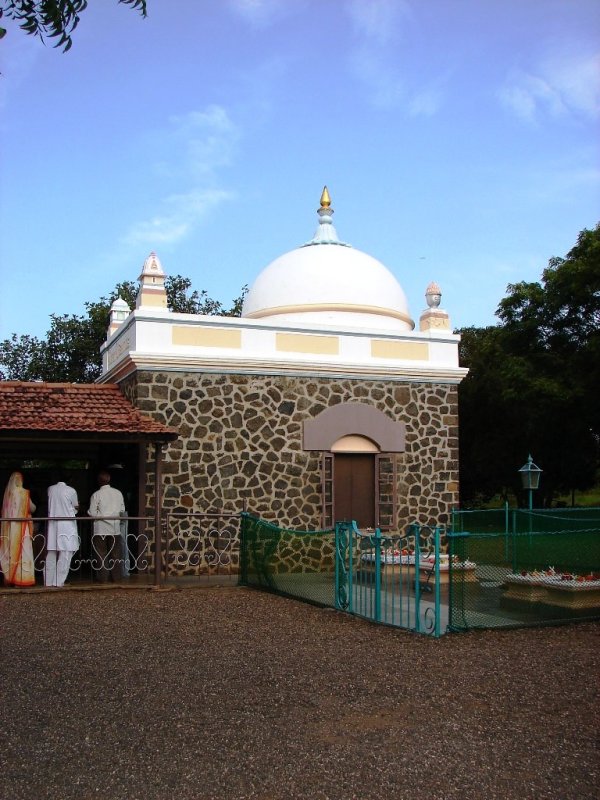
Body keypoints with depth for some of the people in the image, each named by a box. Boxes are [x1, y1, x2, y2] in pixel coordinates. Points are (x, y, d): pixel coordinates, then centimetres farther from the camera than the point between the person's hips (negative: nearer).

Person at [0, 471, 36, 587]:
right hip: (21, 525, -5)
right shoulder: (23, 492, -8)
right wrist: (32, 504, 18)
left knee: (10, 551, 10)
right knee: (23, 551, -1)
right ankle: (22, 578, -3)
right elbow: (32, 508, -2)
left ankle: (10, 577, 13)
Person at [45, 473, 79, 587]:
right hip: (67, 525, -4)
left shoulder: (50, 489, 2)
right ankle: (59, 581, -3)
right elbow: (75, 508, 3)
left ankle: (49, 581, 13)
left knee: (51, 554, 9)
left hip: (52, 524, 4)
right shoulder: (71, 491, -9)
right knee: (65, 554, 0)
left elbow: (48, 507, 11)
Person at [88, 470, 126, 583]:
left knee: (101, 553, 3)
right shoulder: (118, 493, 2)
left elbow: (92, 513, -8)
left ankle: (103, 578, 4)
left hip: (101, 529, -3)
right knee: (116, 553, 8)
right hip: (115, 528, 3)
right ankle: (116, 577, 10)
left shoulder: (96, 495, -7)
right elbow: (122, 511, 6)